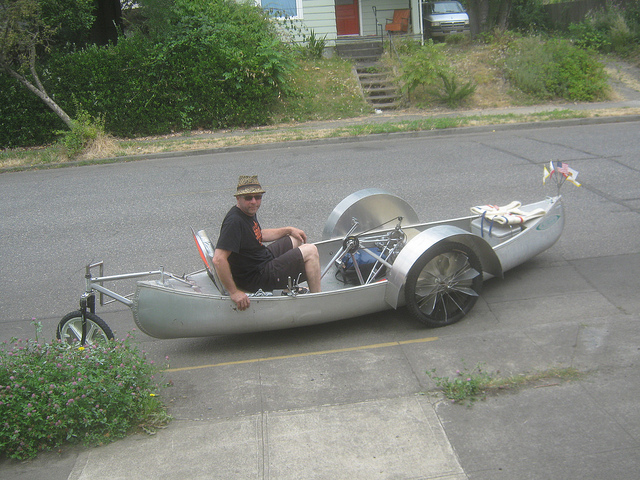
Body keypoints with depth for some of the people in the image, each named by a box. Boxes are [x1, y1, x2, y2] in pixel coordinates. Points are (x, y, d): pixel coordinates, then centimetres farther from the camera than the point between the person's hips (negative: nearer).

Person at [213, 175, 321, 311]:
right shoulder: (235, 221, -29)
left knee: (297, 239, 25)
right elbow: (218, 260, -36)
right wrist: (234, 292, -32)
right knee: (310, 251, -9)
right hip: (257, 277, -10)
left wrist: (289, 230, 19)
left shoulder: (249, 212, 2)